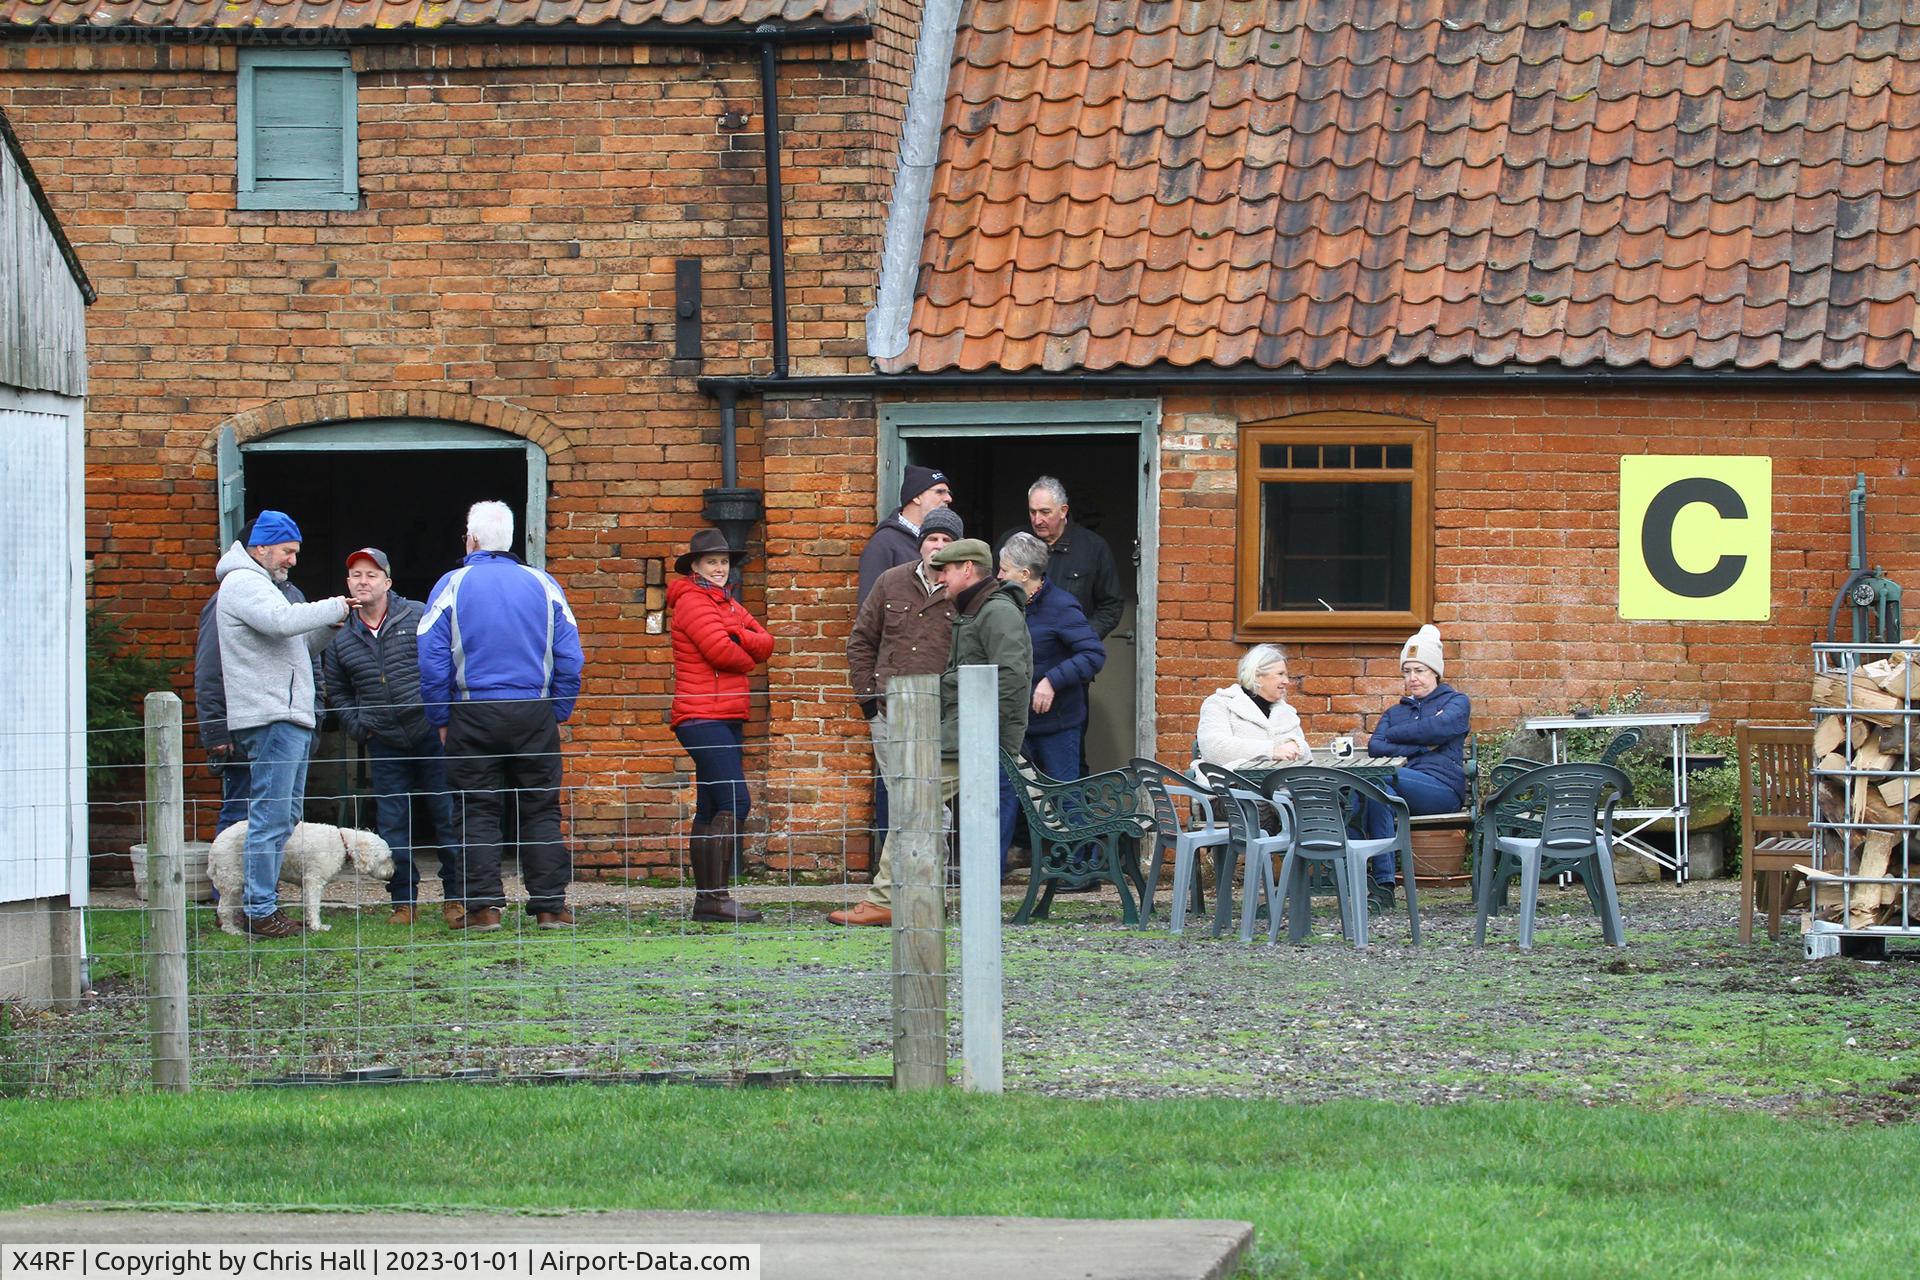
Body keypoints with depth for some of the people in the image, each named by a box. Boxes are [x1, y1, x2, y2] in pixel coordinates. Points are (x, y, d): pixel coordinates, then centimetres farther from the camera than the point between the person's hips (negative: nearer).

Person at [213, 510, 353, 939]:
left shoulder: (257, 583, 26)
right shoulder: (243, 583, -8)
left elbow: (289, 641, 26)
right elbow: (281, 621, -26)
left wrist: (326, 624, 10)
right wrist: (332, 610, -14)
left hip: (289, 718, 11)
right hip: (270, 718, -11)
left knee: (284, 817, 12)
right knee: (271, 817, -12)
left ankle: (262, 903, 14)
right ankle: (260, 911, -12)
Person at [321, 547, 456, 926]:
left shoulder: (417, 617, -2)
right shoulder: (340, 638, 8)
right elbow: (336, 692, 20)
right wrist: (357, 726, 6)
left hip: (431, 734, -3)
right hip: (385, 745, 3)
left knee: (447, 818, -1)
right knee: (392, 824, 3)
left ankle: (456, 896, 7)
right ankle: (404, 901, 12)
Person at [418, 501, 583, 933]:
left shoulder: (451, 587, -3)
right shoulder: (543, 585, 3)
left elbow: (432, 662, -5)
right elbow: (570, 658, 2)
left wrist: (441, 720, 3)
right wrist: (559, 714, 10)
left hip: (473, 715, -2)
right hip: (535, 714, 2)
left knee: (476, 812, 4)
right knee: (541, 810, 6)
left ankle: (483, 905, -1)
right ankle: (550, 905, 4)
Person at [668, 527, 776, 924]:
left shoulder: (728, 604, 21)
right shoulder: (693, 601, -6)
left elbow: (766, 644, 9)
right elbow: (720, 651, -18)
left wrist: (738, 636, -11)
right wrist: (748, 658, 2)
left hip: (728, 719, 10)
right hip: (703, 717, -10)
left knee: (711, 810, 9)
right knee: (735, 802, -17)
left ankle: (705, 898, 10)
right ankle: (716, 895, -19)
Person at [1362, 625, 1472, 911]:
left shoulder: (1456, 702, 19)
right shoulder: (1396, 712, 32)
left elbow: (1439, 727, -5)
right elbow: (1374, 747, 12)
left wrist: (1395, 734, 7)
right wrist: (1419, 747, -1)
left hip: (1442, 788, -4)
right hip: (1403, 790, 4)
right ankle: (1383, 886, -43)